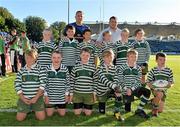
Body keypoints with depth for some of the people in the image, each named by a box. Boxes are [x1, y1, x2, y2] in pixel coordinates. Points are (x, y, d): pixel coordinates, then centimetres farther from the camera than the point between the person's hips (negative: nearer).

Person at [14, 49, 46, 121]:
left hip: (37, 97, -2)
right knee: (19, 118, 1)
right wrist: (23, 98, -8)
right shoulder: (21, 70, 5)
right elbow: (17, 85, 2)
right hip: (24, 98, 3)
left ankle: (35, 109, 25)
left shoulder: (40, 69, -4)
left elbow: (42, 84, -10)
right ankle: (27, 110, 31)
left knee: (41, 118, -6)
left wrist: (36, 98, -16)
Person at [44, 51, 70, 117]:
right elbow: (45, 83, -1)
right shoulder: (48, 69, -6)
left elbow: (67, 83, 0)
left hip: (62, 96, 0)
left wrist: (66, 94, -1)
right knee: (49, 114, 9)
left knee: (62, 114, 10)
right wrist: (46, 95, -2)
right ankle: (53, 107, 40)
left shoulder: (65, 69, -7)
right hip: (50, 96, 0)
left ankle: (57, 107, 41)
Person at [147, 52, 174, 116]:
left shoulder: (169, 71, 1)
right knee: (160, 94, -38)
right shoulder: (153, 70, -6)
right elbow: (148, 82, -4)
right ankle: (155, 108, -10)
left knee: (160, 110, -3)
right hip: (155, 89, -2)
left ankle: (154, 101, 31)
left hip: (163, 90, 3)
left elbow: (171, 82, 6)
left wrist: (170, 85, -17)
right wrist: (152, 85, -25)